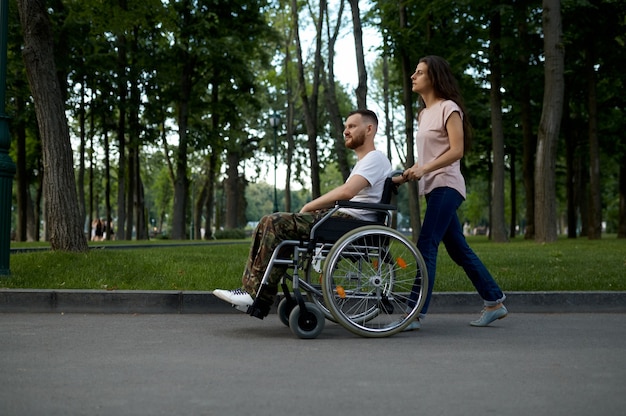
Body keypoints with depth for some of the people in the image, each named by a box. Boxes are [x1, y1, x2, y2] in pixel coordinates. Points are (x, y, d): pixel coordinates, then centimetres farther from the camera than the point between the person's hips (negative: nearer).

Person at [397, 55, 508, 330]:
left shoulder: (448, 108, -6)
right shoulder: (424, 113, 19)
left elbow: (456, 150, -14)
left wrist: (424, 169, -22)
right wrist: (408, 175, 9)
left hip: (446, 185, -9)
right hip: (432, 187, 9)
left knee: (426, 247, -15)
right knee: (458, 249, 10)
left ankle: (415, 314, -16)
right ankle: (494, 302, 18)